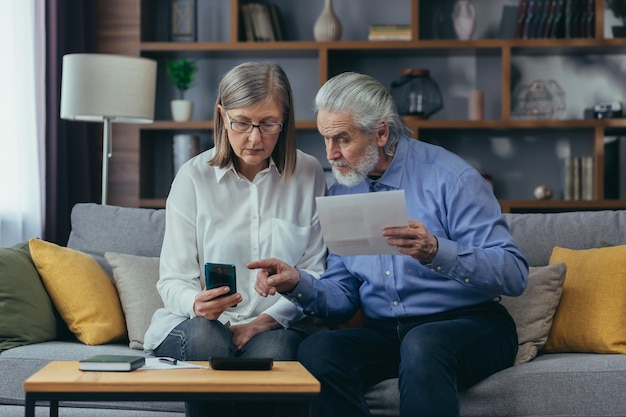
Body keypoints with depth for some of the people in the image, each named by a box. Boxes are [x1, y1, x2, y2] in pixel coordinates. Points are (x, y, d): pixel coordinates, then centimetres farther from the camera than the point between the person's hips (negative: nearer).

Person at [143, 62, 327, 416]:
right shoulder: (194, 177, 0)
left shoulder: (308, 174, 4)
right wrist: (196, 303, -26)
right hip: (200, 323, 0)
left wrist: (266, 320, -13)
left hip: (277, 325, 0)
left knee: (273, 349, -34)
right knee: (206, 337, -34)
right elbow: (173, 280, -2)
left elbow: (315, 272, 3)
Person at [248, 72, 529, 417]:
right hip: (385, 333, 5)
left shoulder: (449, 177, -8)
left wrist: (436, 252, -30)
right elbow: (342, 299, 11)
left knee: (422, 344, -39)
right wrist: (297, 284, -10)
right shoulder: (340, 194, 11)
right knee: (314, 351, -25)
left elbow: (514, 274, -15)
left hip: (470, 326, -5)